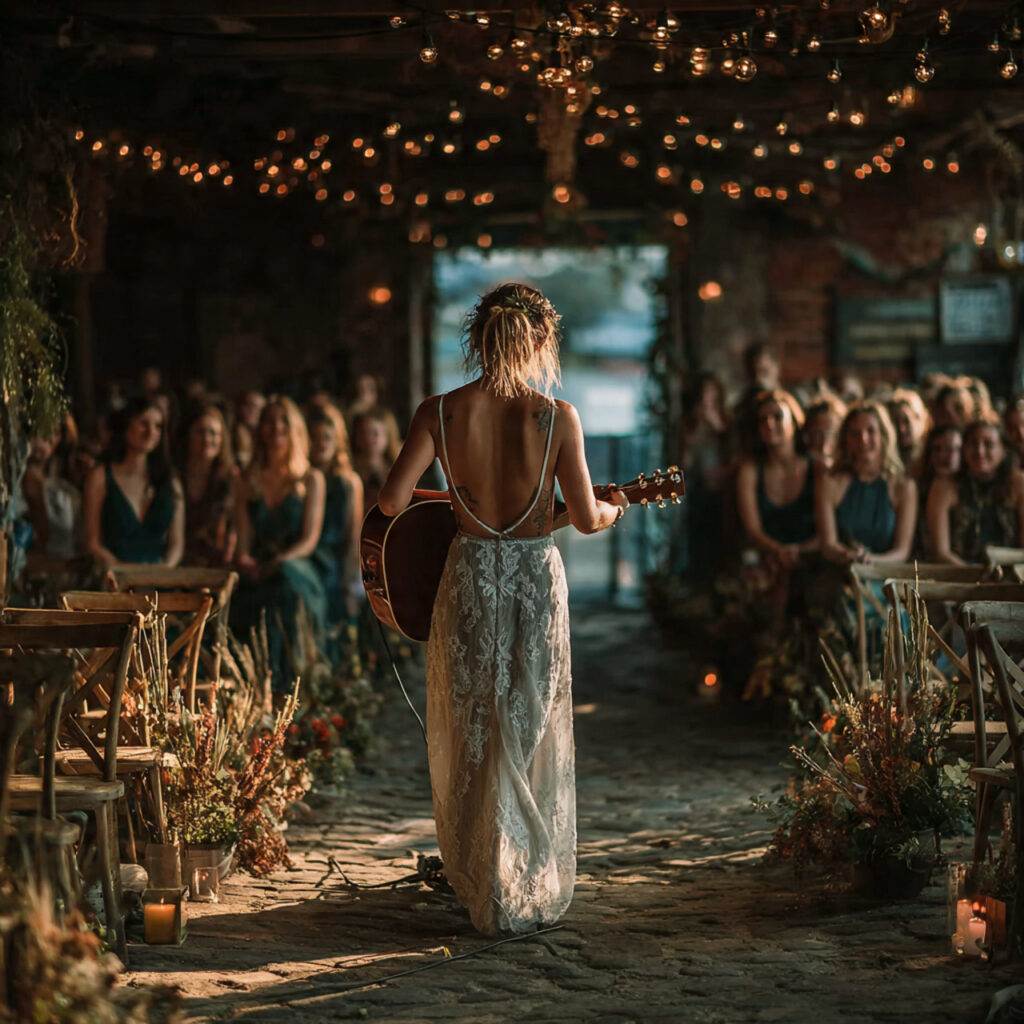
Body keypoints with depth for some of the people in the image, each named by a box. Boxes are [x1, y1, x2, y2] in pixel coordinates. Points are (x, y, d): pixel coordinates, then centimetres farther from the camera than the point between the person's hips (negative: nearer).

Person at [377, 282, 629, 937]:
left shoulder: (440, 413, -7)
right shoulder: (556, 417, -10)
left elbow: (391, 501, -12)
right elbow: (586, 518, -8)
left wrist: (420, 498, 12)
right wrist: (615, 509, 15)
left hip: (470, 579, 1)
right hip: (537, 577, -1)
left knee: (472, 739, 16)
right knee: (533, 736, 14)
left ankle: (484, 892, 25)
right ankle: (535, 895, 22)